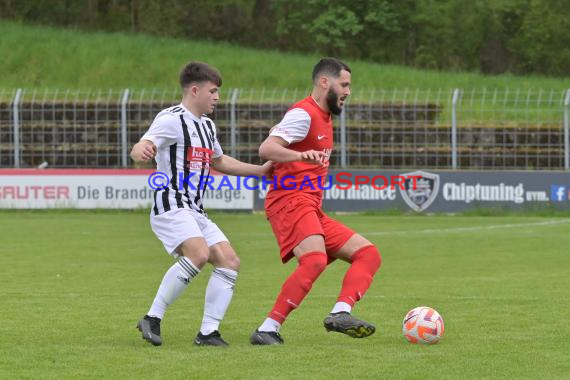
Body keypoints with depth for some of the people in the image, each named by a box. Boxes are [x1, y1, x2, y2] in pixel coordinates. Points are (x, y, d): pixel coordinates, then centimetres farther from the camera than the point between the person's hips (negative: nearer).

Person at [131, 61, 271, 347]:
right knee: (199, 254, -30)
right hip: (171, 206, -9)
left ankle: (208, 332, 0)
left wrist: (259, 170, 34)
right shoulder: (172, 120, -9)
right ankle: (152, 319, -22)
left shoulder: (207, 125, 19)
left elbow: (219, 162, 37)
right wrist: (142, 151, -49)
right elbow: (139, 149, -24)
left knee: (229, 262, -2)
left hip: (195, 213, 9)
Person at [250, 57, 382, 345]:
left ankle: (340, 314, -19)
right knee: (315, 260, -32)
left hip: (311, 209, 10)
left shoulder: (324, 117, 21)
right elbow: (266, 149, -24)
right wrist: (301, 155, -38)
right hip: (290, 202, -10)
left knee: (369, 254, 3)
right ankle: (267, 330, -31)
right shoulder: (303, 114, -9)